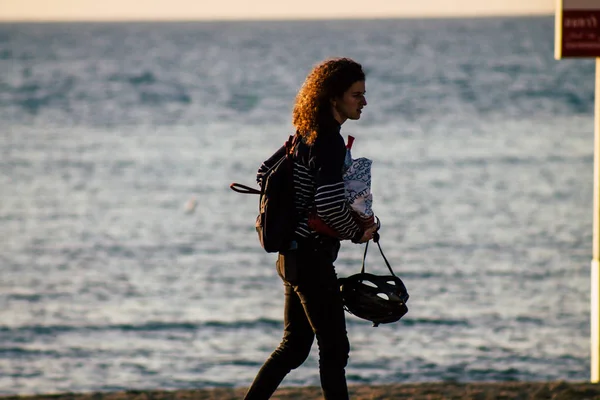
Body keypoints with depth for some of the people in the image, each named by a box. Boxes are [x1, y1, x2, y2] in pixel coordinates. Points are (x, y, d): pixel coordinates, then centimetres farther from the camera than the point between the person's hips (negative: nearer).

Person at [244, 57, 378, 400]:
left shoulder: (306, 136, 10)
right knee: (334, 348, -2)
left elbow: (265, 173, 21)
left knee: (295, 345, 15)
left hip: (293, 254, 9)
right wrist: (358, 232, -12)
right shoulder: (329, 142, -18)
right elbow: (330, 205, -29)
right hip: (312, 256, -9)